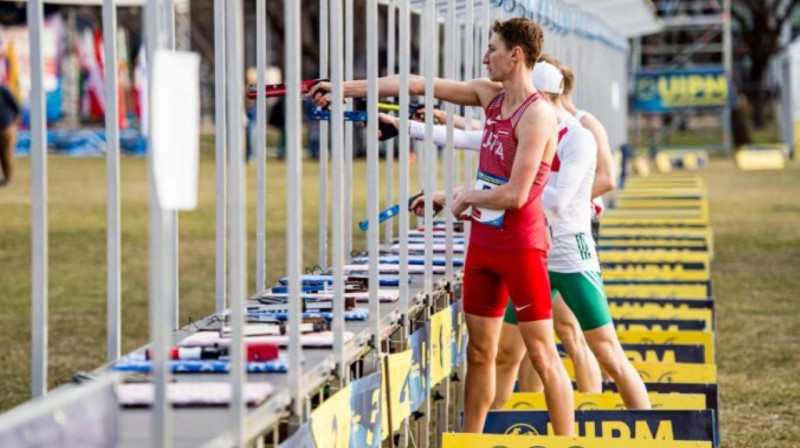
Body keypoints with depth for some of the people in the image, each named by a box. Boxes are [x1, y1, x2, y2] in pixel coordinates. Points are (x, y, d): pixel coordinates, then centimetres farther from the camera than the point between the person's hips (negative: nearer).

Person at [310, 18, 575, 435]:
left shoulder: (537, 114, -16)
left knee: (542, 354, -4)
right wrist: (344, 88, 12)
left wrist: (466, 197, -5)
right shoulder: (490, 95, 7)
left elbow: (515, 195, -22)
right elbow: (417, 84, 11)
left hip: (521, 246, -8)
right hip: (483, 241, 8)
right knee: (479, 351, 11)